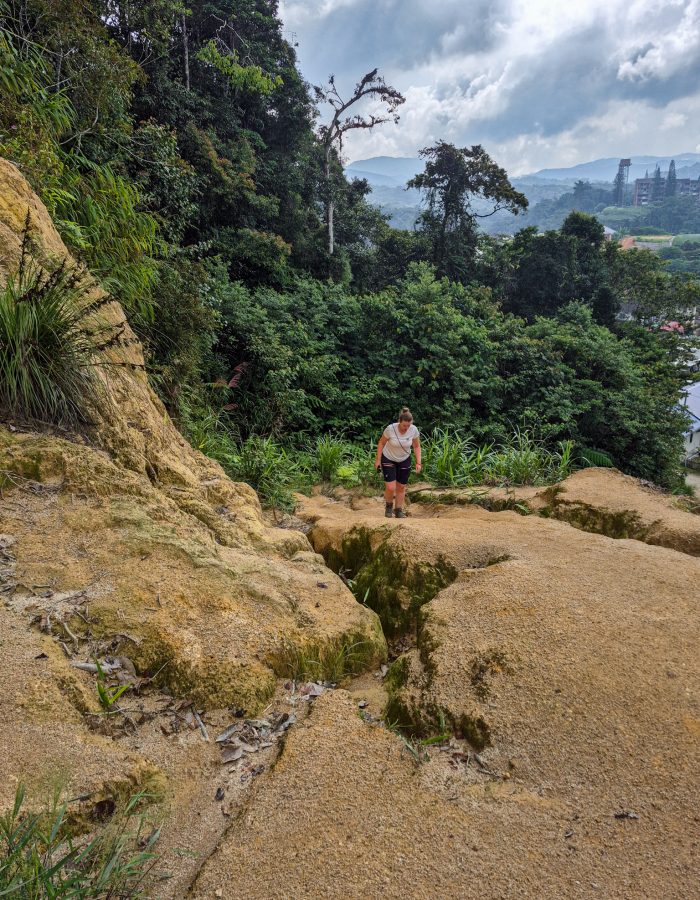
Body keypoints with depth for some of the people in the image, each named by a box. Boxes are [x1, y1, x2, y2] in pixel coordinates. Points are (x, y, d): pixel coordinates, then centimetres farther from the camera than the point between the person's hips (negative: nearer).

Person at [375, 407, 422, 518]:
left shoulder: (414, 430, -19)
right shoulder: (390, 429, -26)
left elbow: (417, 446, -3)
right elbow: (381, 443, -10)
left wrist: (418, 463, -10)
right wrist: (378, 460, -9)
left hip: (404, 460, 3)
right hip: (388, 459, -3)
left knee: (401, 487, 7)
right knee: (390, 487, -11)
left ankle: (398, 510, 25)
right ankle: (389, 505, 19)